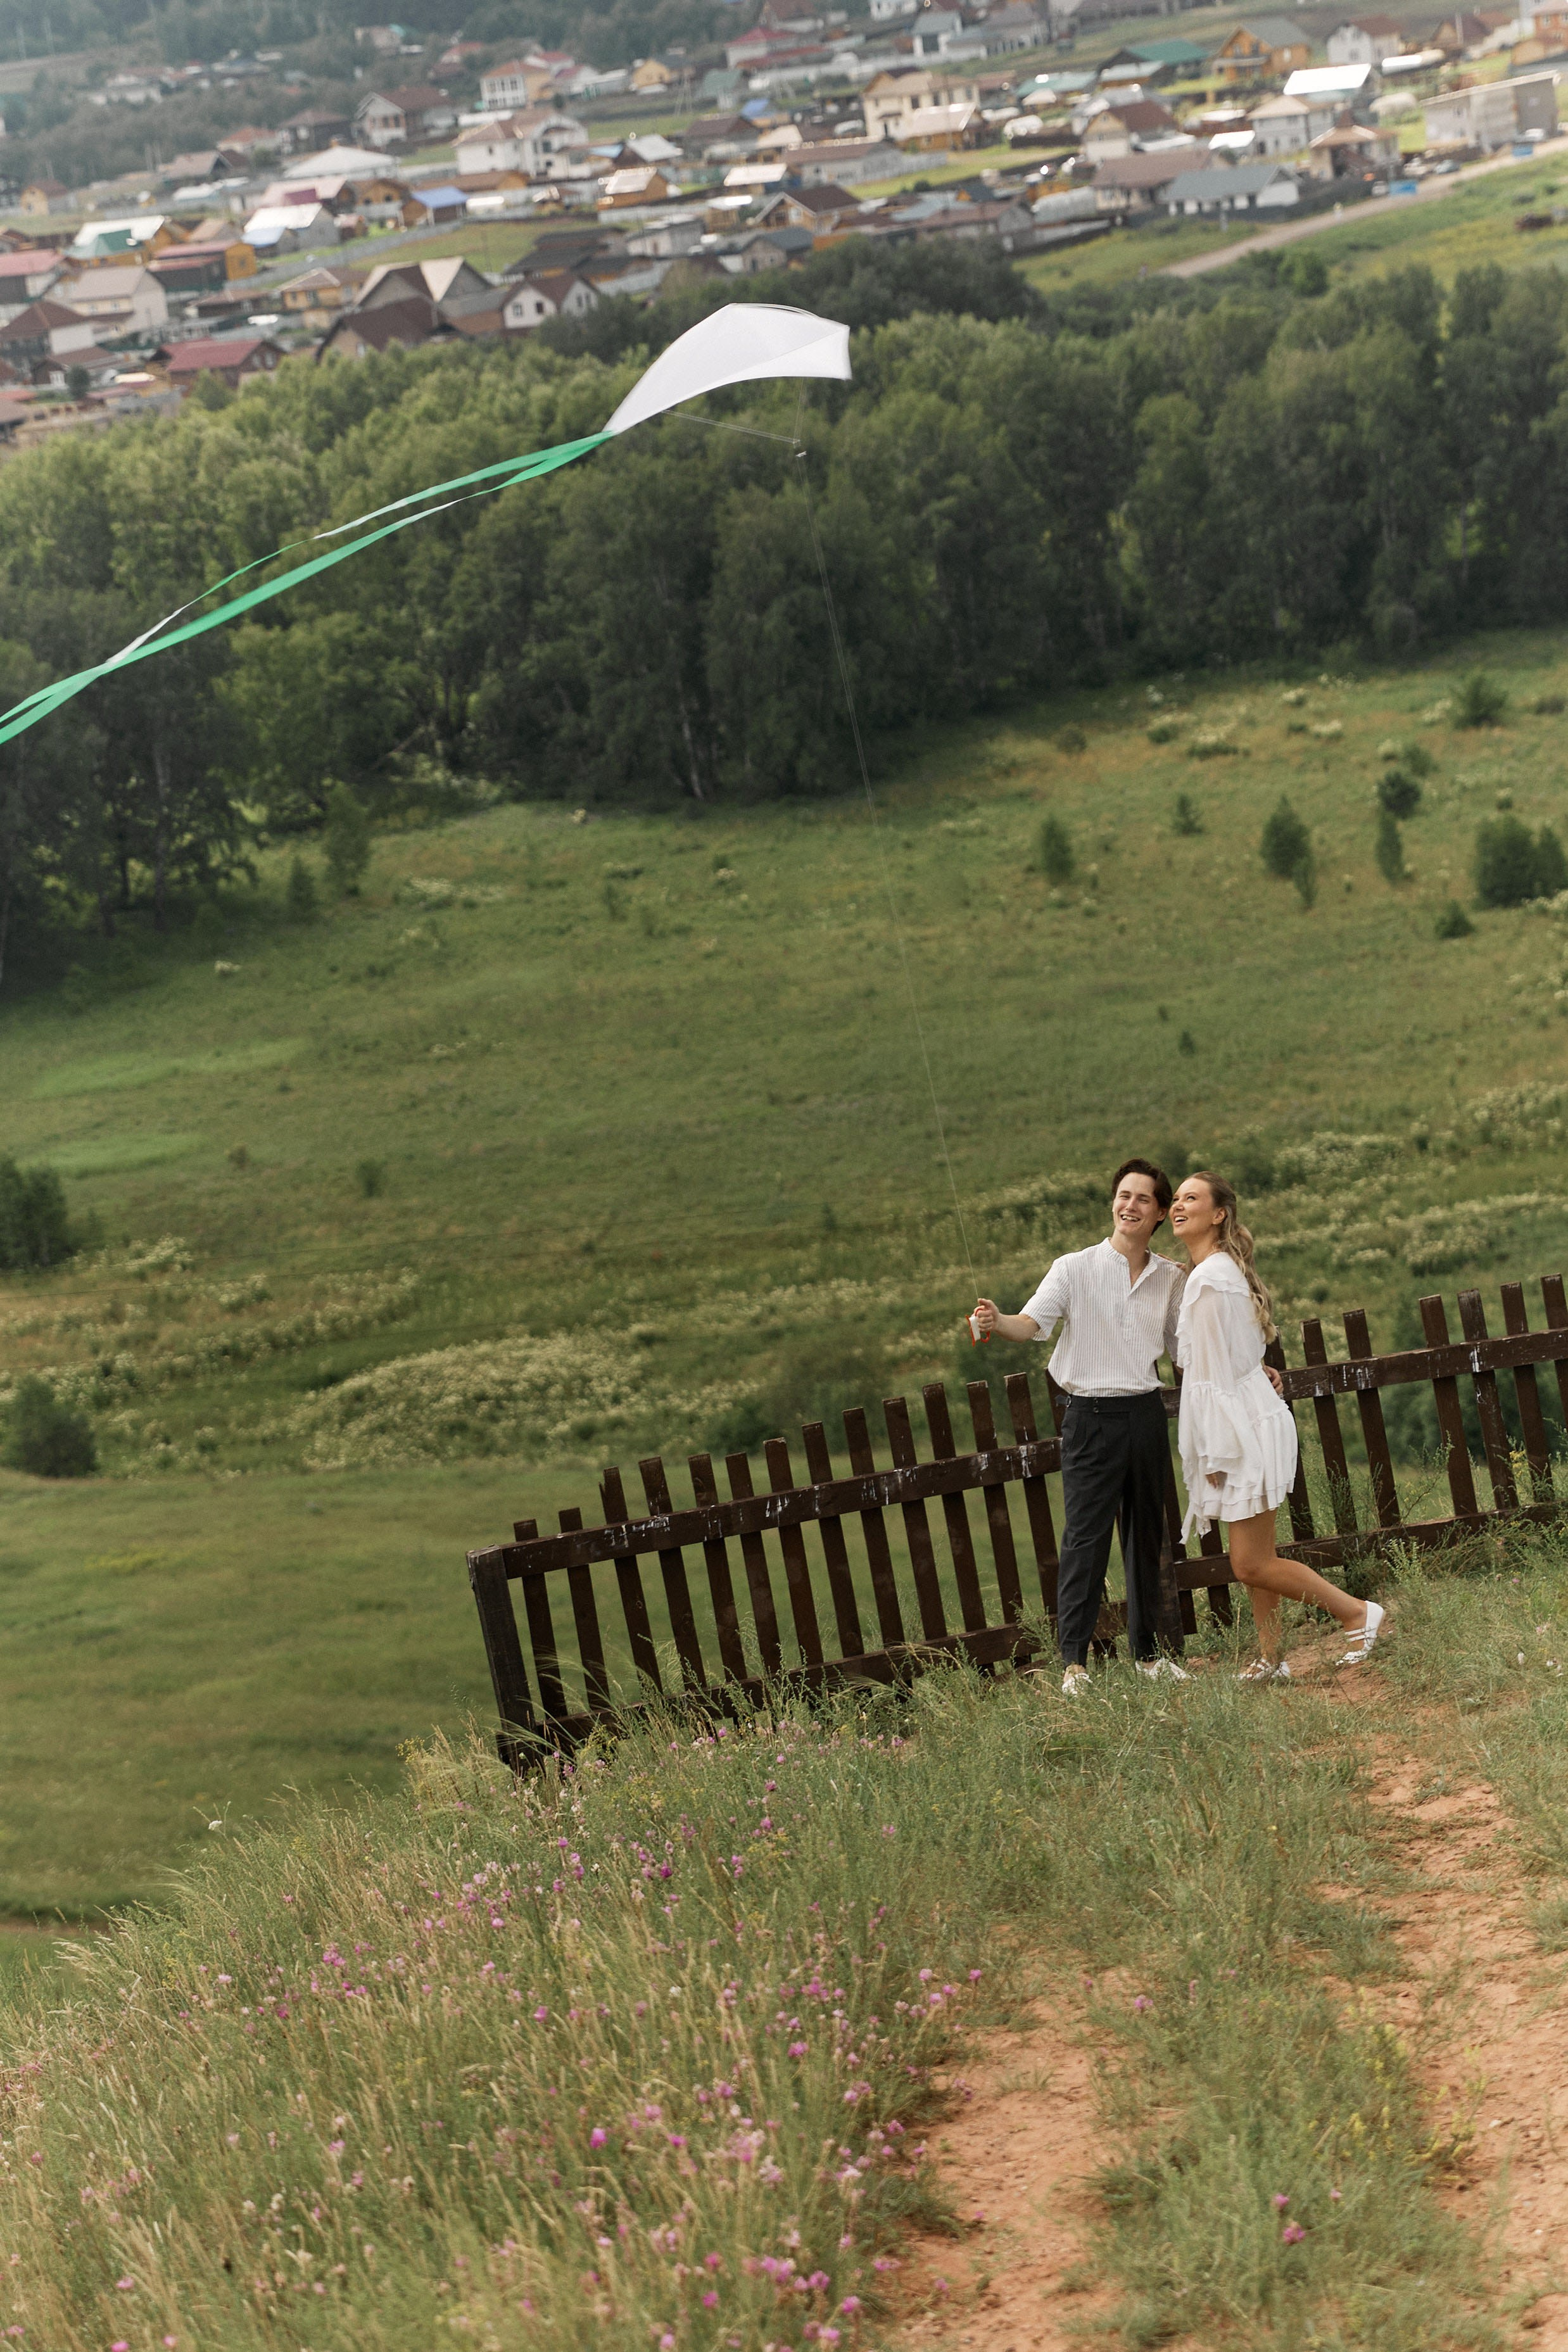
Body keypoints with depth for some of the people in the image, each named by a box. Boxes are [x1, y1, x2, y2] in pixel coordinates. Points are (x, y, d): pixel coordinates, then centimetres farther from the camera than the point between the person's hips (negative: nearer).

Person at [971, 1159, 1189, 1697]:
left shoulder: (1171, 1278, 10)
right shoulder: (1076, 1268, -3)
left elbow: (1183, 1349, 19)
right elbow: (1033, 1322, -16)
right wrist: (997, 1322, -38)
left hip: (1146, 1414, 4)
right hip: (1092, 1416, -4)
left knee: (1146, 1535, 12)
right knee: (1085, 1537, -9)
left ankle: (1148, 1652, 23)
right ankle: (1074, 1662, -8)